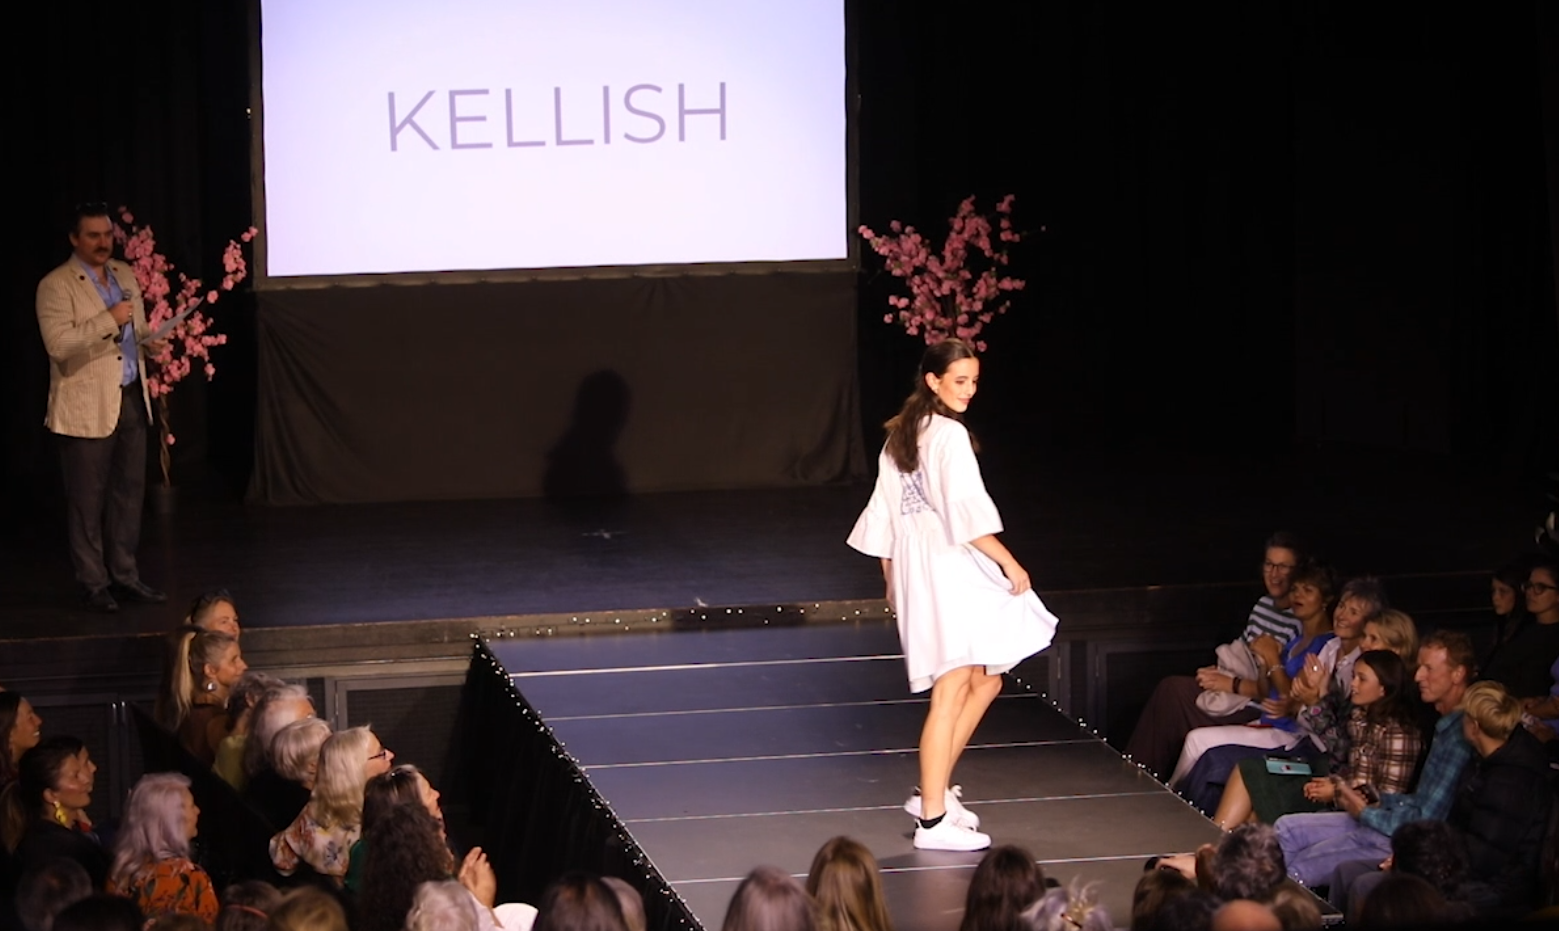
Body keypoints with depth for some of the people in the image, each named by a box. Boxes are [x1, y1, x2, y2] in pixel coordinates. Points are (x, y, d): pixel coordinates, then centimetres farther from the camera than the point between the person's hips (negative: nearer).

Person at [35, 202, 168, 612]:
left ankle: (125, 575, 20)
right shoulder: (56, 285, -10)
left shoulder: (125, 275, 12)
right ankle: (94, 584, 8)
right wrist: (108, 320, -26)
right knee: (87, 500, 1)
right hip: (87, 407, -7)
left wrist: (149, 342, 3)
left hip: (131, 398, 7)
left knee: (129, 492, 11)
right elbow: (57, 344, -21)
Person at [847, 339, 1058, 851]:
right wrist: (1010, 564, -11)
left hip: (914, 572, 10)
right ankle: (934, 819, -8)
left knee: (985, 681, 19)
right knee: (950, 696, -8)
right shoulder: (949, 435, -14)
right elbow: (968, 513, -19)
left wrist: (892, 579, 24)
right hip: (950, 573, -10)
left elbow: (884, 517, 17)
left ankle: (935, 791, 20)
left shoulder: (900, 435, 13)